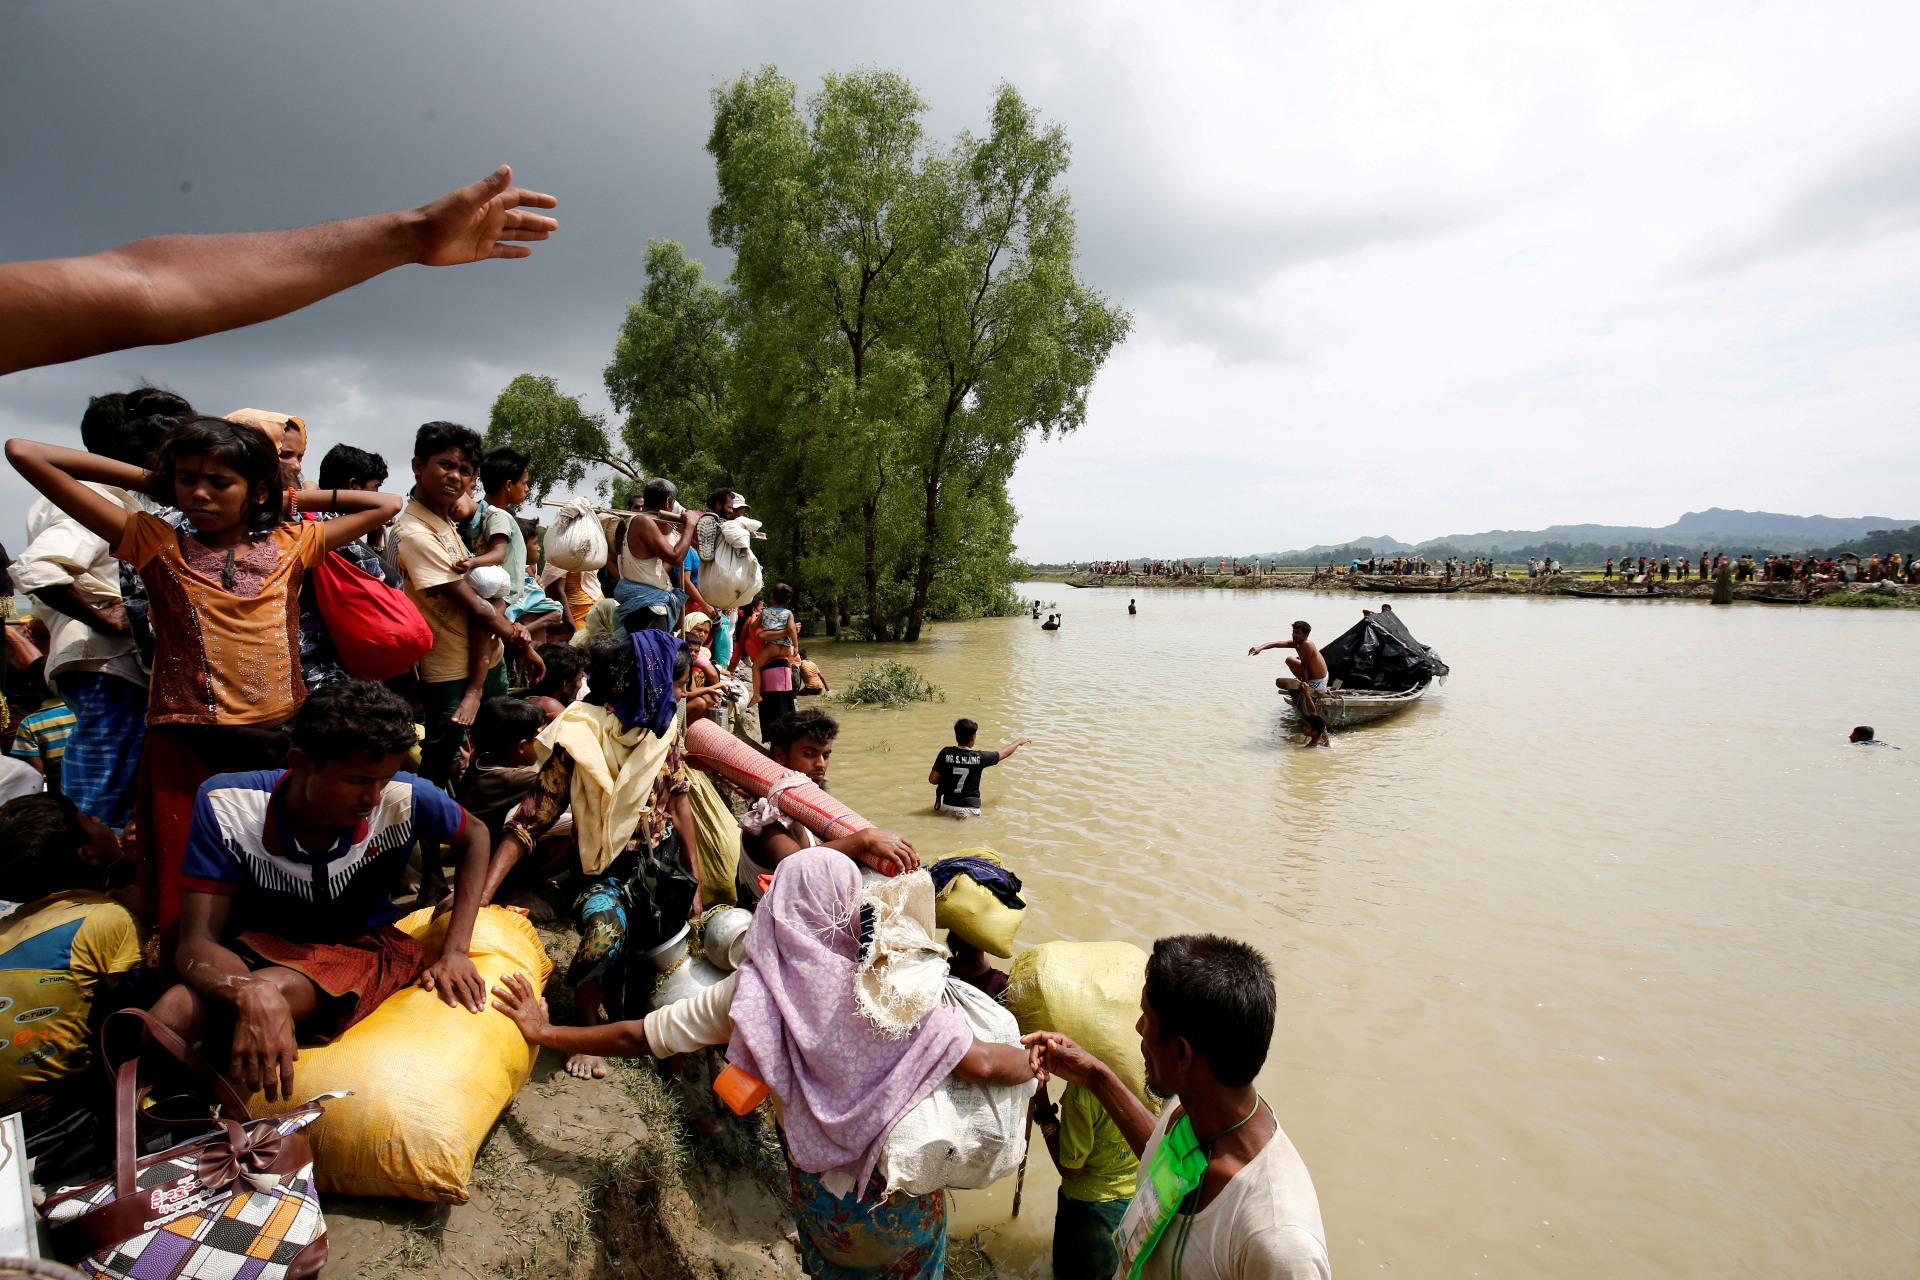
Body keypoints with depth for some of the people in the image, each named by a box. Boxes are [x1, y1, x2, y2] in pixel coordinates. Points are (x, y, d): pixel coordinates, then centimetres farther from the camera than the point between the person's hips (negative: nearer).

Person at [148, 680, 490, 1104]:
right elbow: (197, 943, -22)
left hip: (365, 945, 0)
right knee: (178, 1008, -32)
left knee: (275, 989, -33)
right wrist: (253, 996, -47)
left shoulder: (405, 799, -23)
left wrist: (454, 952, -9)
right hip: (260, 945, 1)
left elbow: (474, 836, -2)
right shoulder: (227, 806, -22)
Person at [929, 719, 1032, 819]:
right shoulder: (979, 757, -11)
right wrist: (1018, 742, 26)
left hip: (948, 807, 2)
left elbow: (932, 779, -6)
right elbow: (1004, 753, 7)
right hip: (970, 809, -2)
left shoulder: (945, 753, -10)